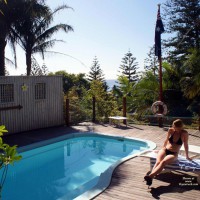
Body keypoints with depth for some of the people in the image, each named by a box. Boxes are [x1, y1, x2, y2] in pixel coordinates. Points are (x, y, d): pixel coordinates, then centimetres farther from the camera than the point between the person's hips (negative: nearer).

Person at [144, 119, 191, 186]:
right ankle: (150, 178, -51)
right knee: (158, 162, -30)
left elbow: (186, 145, 6)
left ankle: (150, 176, -54)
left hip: (174, 154, -3)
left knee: (163, 162, -35)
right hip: (165, 150, 3)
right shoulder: (171, 130, 4)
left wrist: (187, 156, 15)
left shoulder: (184, 133, -5)